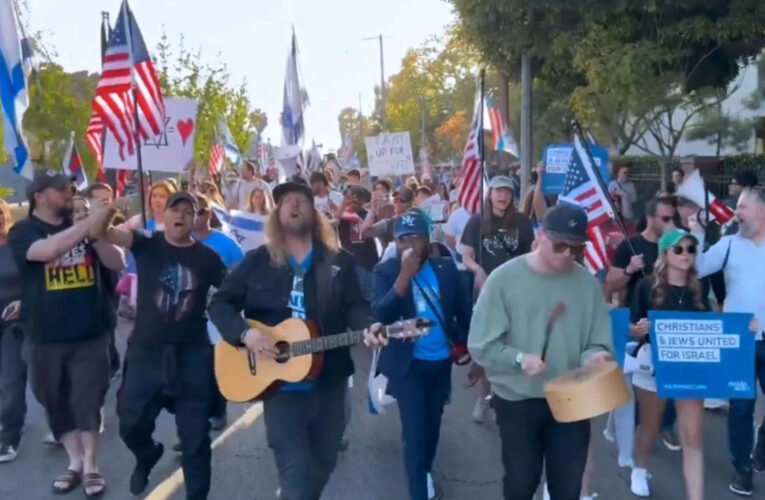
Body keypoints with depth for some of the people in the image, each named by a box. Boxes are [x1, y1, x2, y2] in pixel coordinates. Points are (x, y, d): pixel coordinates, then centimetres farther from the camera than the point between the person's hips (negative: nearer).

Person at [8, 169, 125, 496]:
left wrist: (96, 234, -16)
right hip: (46, 337, 0)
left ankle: (91, 467, 11)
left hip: (90, 334, 1)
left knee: (87, 402, 0)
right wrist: (89, 224, -31)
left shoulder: (81, 228, 6)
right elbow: (47, 251, -27)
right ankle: (75, 462, 25)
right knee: (56, 403, 10)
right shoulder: (23, 232, -4)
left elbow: (118, 264, 0)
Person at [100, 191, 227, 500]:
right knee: (131, 424, 12)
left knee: (195, 437, 5)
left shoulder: (207, 256, 1)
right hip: (146, 351, 0)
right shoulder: (147, 243, -2)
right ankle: (147, 455, 47)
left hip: (193, 353, 0)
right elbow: (108, 234, -17)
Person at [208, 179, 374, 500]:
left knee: (323, 463, 19)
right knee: (295, 472, -5)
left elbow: (355, 307, 1)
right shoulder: (257, 261, 1)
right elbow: (220, 303, 1)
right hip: (279, 383, -2)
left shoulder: (339, 262, 4)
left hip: (329, 381, 3)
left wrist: (367, 329, -21)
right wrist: (245, 332, -17)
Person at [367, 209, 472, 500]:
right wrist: (405, 274, -30)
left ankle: (425, 472, 45)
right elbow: (381, 316, -23)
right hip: (408, 364, -3)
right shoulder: (386, 271, -10)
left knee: (432, 425, 20)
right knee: (415, 431, -5)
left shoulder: (446, 268, -3)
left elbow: (464, 310, 5)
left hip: (441, 361, 3)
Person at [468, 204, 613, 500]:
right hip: (517, 400, -2)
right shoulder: (504, 278, -11)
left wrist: (595, 355, -22)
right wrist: (519, 358, -27)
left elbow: (599, 340, 0)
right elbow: (481, 345, -12)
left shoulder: (587, 282, -3)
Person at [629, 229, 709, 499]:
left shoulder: (698, 289, 3)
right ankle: (639, 471, 44)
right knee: (650, 425, 18)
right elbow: (633, 328, -4)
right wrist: (642, 328, -26)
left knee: (693, 436, -2)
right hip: (654, 362, -1)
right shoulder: (647, 285, -6)